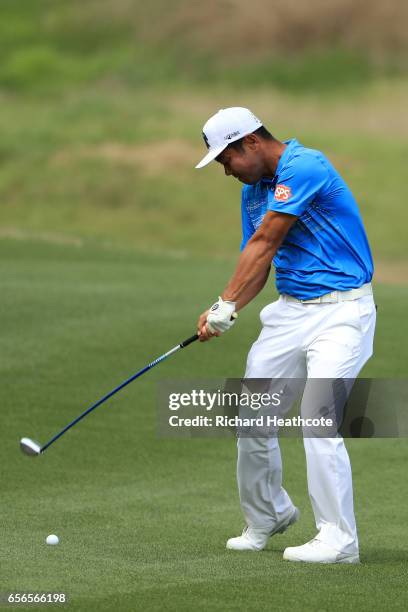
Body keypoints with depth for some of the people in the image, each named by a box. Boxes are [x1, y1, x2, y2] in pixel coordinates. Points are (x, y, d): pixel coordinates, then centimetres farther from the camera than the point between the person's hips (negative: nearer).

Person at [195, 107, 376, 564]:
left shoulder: (305, 168, -17)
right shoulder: (253, 192, 12)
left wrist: (226, 304, -16)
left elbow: (263, 245, -18)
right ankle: (265, 517, 27)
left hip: (341, 310, -9)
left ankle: (339, 539, -12)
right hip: (290, 310, 9)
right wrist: (224, 313, -10)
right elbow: (258, 264, 8)